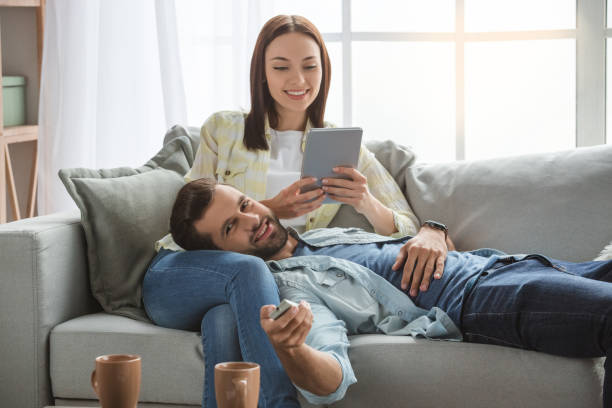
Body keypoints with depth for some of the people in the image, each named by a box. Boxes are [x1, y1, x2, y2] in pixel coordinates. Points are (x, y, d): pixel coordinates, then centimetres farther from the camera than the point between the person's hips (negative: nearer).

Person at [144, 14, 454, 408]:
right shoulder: (223, 129, 11)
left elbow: (408, 230, 6)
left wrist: (367, 203, -18)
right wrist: (271, 210, -12)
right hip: (178, 276, 0)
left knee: (225, 321, -37)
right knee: (249, 269, -36)